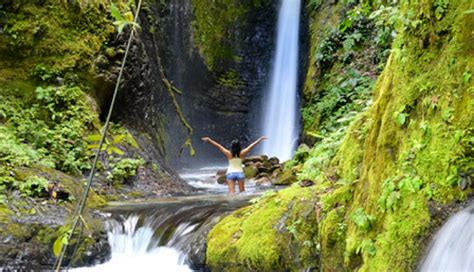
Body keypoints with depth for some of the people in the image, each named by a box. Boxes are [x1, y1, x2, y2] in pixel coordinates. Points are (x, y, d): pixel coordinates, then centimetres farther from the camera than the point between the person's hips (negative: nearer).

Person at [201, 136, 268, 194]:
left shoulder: (228, 153, -8)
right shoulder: (242, 153, -6)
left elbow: (218, 146, -4)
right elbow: (252, 145, -1)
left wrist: (209, 140, 1)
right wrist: (260, 139, 5)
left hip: (230, 173, -1)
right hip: (240, 173, 1)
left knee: (231, 191, -6)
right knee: (242, 192, 13)